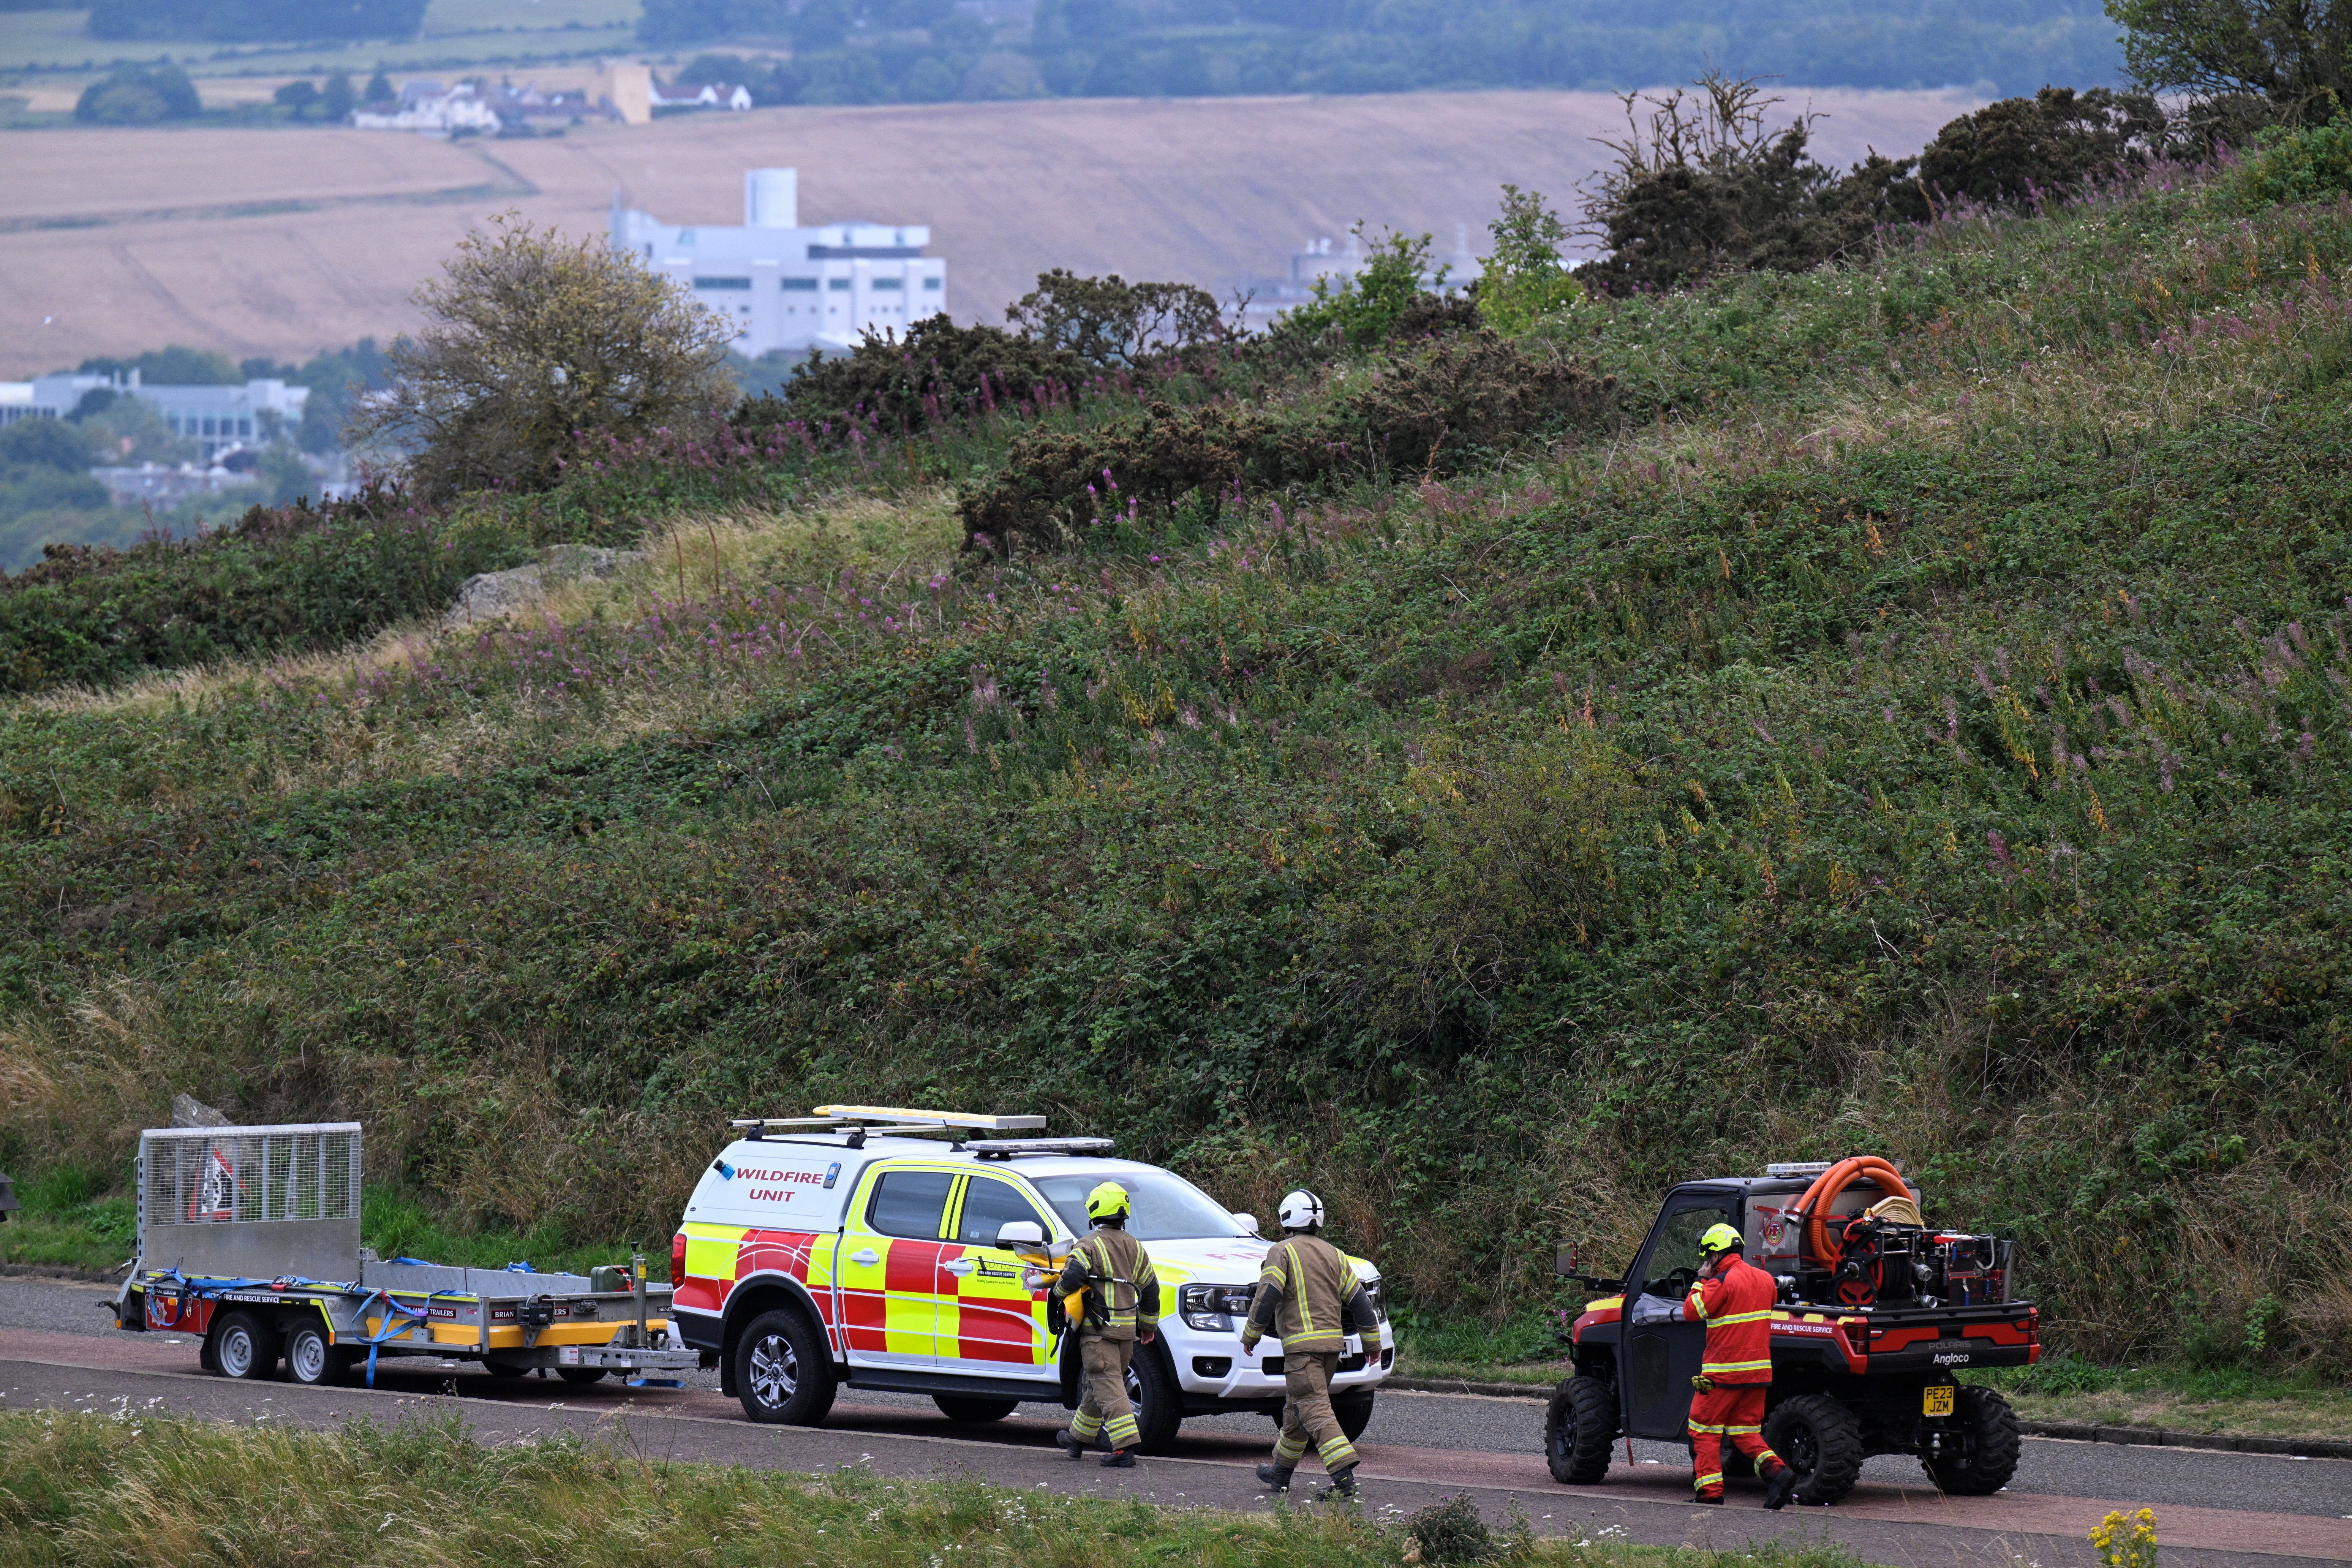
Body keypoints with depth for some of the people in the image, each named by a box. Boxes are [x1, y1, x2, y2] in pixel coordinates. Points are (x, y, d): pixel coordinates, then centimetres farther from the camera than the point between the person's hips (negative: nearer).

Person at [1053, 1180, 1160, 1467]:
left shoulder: (1090, 1246, -9)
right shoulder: (1134, 1247, 12)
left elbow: (1072, 1277, -22)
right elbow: (1150, 1288, 17)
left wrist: (1060, 1290, 1)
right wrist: (1149, 1324, 27)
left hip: (1098, 1328, -7)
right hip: (1126, 1330, 7)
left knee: (1108, 1386, -11)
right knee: (1100, 1384, 18)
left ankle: (1125, 1446, -22)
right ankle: (1078, 1438, 32)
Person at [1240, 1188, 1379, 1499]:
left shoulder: (1282, 1253, -4)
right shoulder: (1334, 1255, 14)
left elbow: (1267, 1298, -12)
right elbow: (1359, 1301, 12)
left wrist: (1250, 1335, -1)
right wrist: (1372, 1342, 18)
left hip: (1301, 1345, -7)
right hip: (1333, 1342, 7)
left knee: (1315, 1411, -13)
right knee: (1297, 1407, 20)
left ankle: (1344, 1474, -28)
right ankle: (1281, 1472, 31)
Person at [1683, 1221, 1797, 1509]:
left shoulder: (1722, 1282, -14)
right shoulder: (1765, 1280, 8)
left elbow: (1692, 1311, -12)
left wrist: (1702, 1281, 2)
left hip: (1724, 1372, -7)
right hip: (1759, 1369, 7)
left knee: (1704, 1431, 5)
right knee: (1745, 1431, 15)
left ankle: (1710, 1493, 0)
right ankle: (1777, 1471, -8)